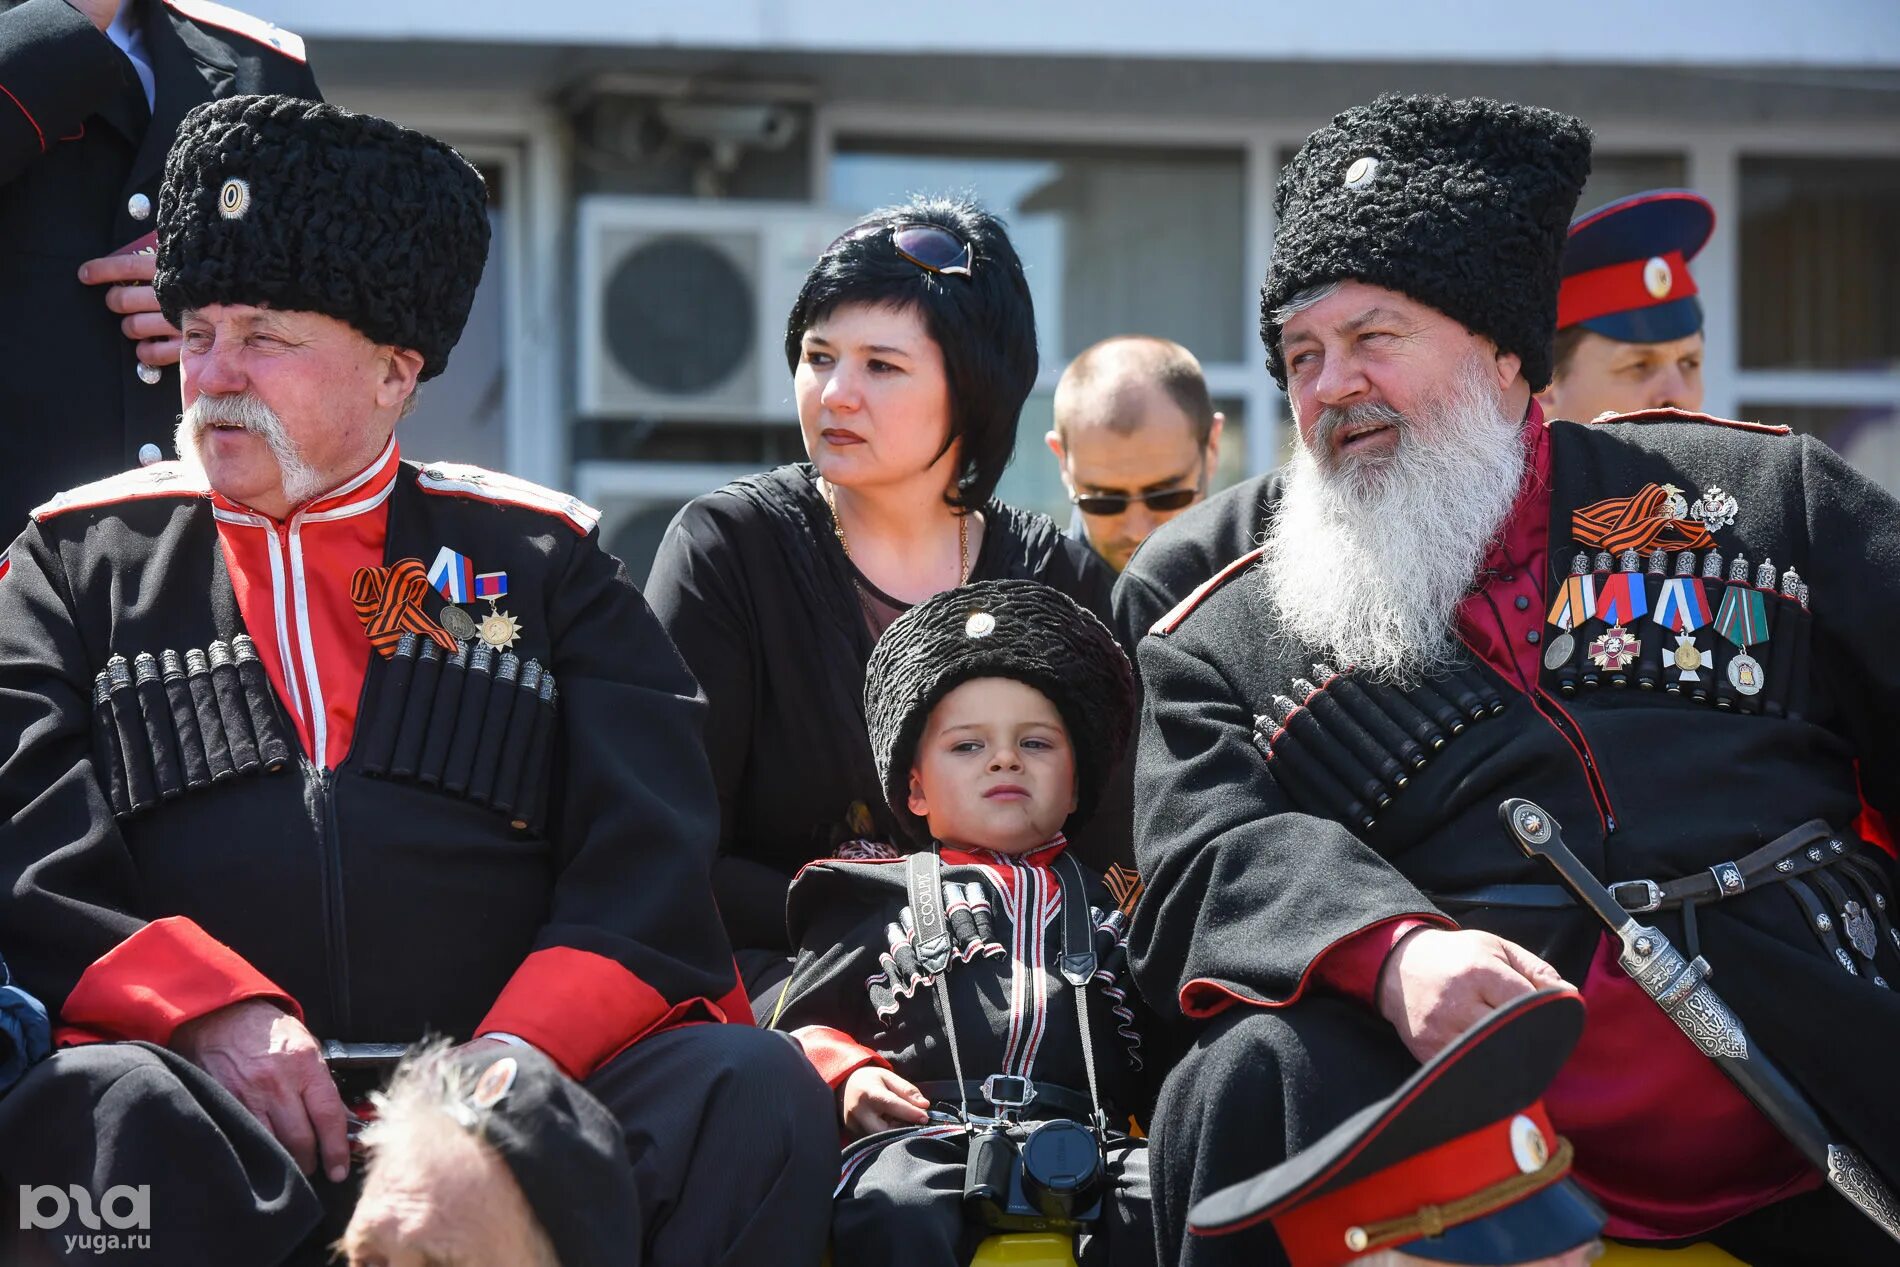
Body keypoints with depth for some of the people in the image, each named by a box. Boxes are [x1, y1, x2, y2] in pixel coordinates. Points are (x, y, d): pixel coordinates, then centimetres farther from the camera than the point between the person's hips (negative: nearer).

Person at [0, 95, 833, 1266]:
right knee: (110, 1109, -37)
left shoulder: (542, 558, 19)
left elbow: (652, 871, 8)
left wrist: (514, 1054, -13)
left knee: (755, 1090, -28)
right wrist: (215, 1018, -15)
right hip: (227, 1100, -1)